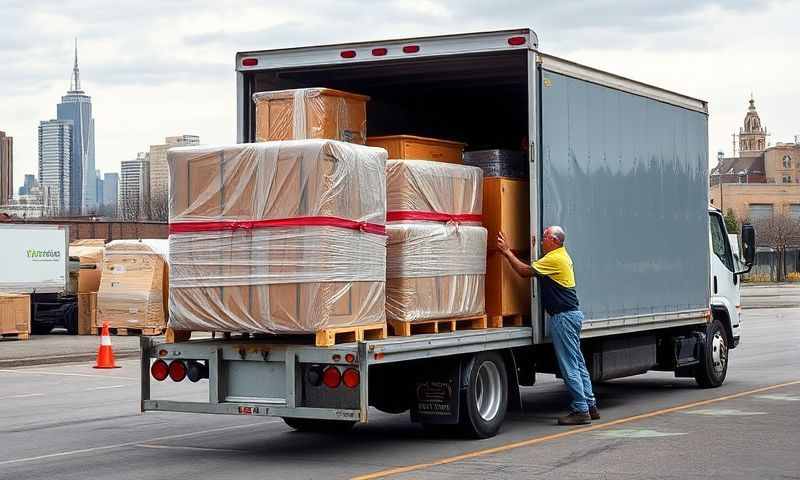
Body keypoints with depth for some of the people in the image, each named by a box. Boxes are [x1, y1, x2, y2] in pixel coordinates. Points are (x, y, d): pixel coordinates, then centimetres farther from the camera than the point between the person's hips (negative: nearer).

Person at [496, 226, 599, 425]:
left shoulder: (554, 259, -16)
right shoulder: (562, 256, 17)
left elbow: (525, 271, -18)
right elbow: (534, 267, 22)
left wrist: (507, 252, -12)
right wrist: (532, 248, 16)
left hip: (564, 317, -10)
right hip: (571, 314, 10)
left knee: (569, 366, -7)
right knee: (577, 362, 13)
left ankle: (581, 410, -6)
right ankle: (590, 407, 17)